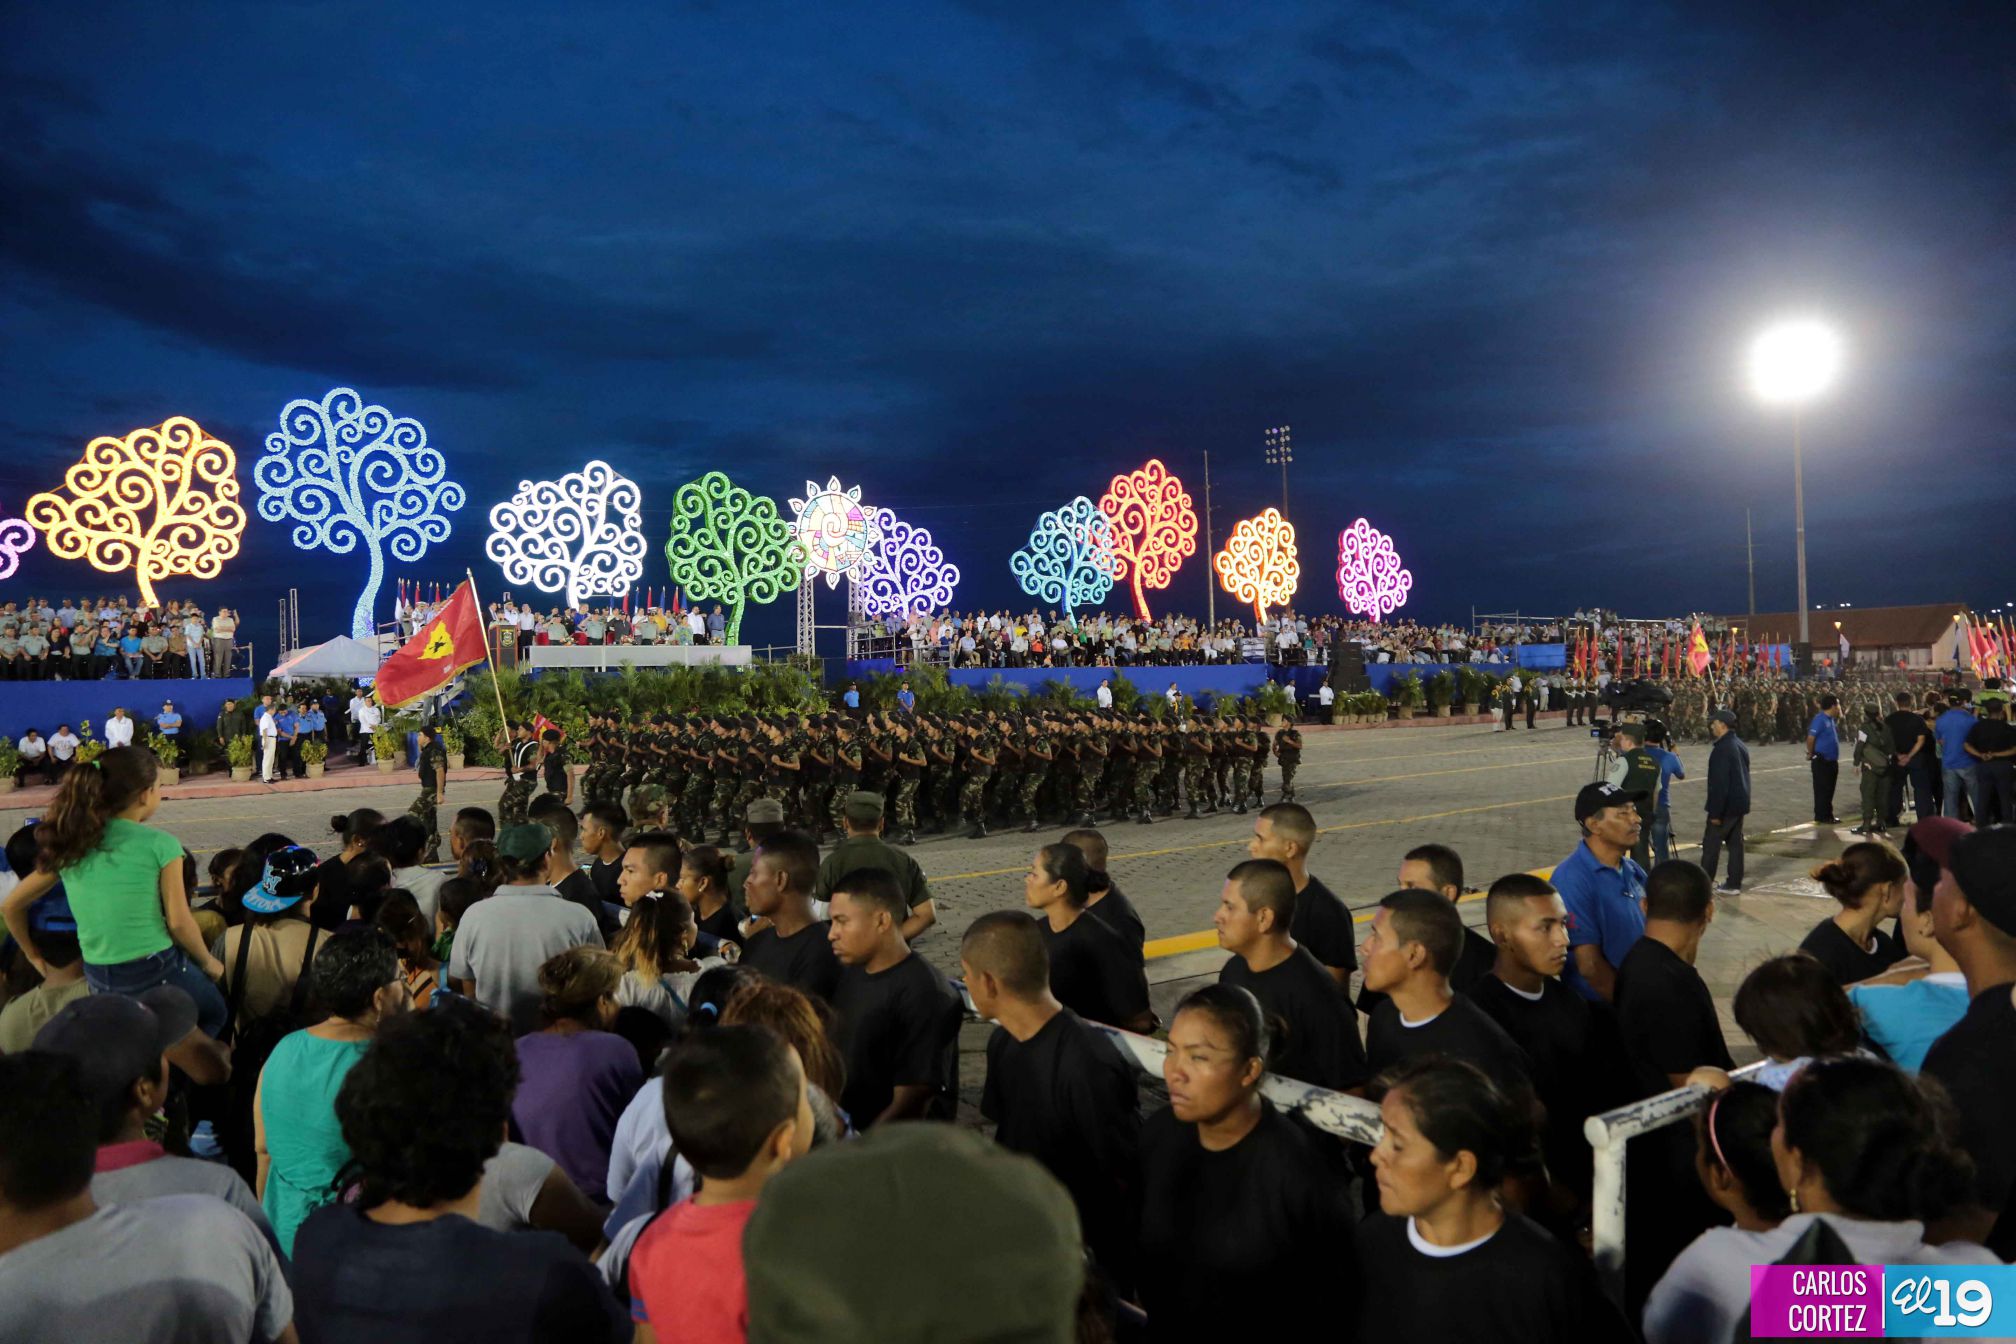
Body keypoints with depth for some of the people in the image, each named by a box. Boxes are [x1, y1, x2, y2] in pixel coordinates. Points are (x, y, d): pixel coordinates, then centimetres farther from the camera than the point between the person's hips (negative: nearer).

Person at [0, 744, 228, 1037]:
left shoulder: (69, 846, 3)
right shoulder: (160, 844, -12)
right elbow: (178, 923, -10)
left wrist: (37, 959, 23)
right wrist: (208, 962, 6)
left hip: (98, 980, 5)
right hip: (157, 971, -5)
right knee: (215, 1015, 24)